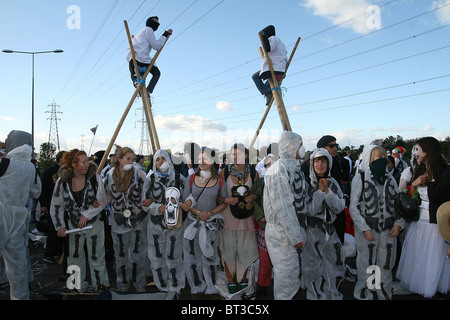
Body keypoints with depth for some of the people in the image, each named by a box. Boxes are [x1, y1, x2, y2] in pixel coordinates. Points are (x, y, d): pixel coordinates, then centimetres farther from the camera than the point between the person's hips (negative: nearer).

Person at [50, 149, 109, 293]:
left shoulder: (94, 178, -14)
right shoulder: (62, 181, -9)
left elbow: (102, 200, -8)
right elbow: (56, 206, 1)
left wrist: (87, 214, -15)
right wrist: (60, 226, -4)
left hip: (93, 223, -2)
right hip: (73, 225, 2)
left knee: (96, 256, 5)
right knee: (75, 256, 14)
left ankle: (100, 284, 25)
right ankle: (79, 287, 33)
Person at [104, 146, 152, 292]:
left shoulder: (139, 174, -11)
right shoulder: (109, 175, -4)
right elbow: (107, 197, 11)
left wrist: (149, 201, -23)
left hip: (139, 219, -2)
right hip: (119, 220, 2)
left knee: (138, 254, 5)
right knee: (121, 254, 13)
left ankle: (139, 283, 24)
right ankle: (123, 283, 32)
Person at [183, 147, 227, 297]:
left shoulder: (220, 181, -2)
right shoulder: (192, 179, 0)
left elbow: (223, 203, 4)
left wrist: (211, 213, -12)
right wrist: (198, 212, -13)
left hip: (212, 223, -1)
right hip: (193, 221, 1)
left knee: (210, 257, 8)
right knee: (192, 257, 7)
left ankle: (211, 289, 26)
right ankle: (197, 288, 26)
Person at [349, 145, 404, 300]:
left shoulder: (390, 178, 8)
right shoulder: (360, 178, -6)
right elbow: (354, 207, -8)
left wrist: (398, 223, -1)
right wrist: (364, 229, -14)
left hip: (388, 230, 4)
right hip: (367, 230, -4)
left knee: (386, 265, 13)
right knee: (366, 265, 7)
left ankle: (385, 295, 31)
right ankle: (363, 295, 25)